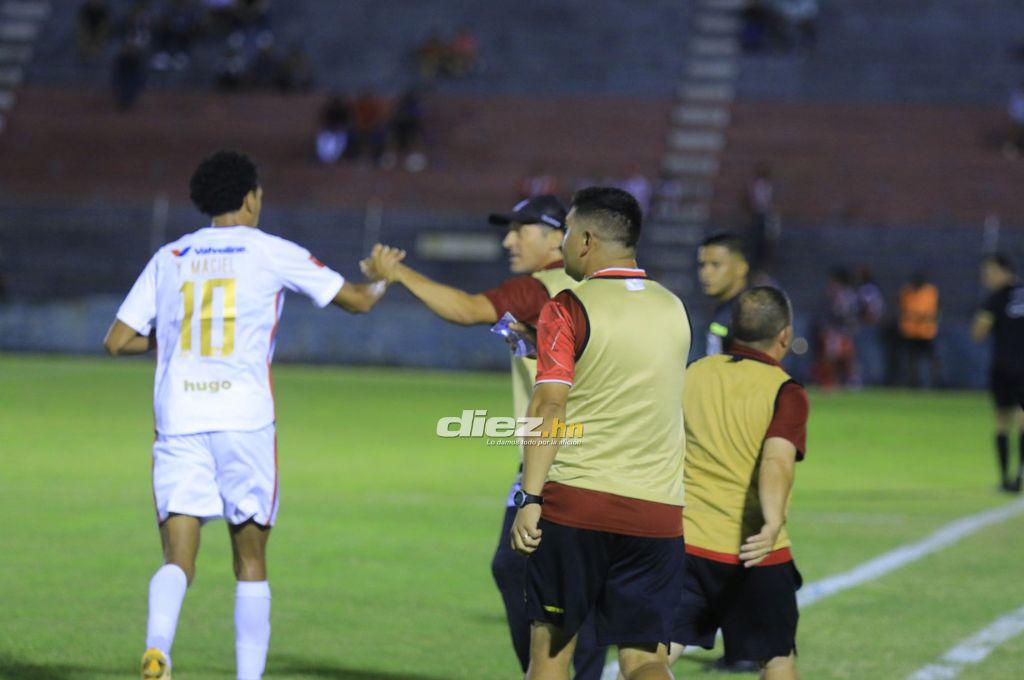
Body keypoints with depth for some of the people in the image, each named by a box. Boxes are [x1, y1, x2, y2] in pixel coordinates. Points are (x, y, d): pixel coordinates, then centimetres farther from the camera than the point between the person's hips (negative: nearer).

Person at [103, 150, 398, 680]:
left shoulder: (169, 257, 11)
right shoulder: (272, 253, 4)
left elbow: (117, 341, 9)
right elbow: (357, 300, 14)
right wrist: (383, 277, 36)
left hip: (178, 419, 2)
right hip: (244, 418, -2)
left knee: (178, 557, -4)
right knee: (250, 560, 10)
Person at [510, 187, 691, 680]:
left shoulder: (568, 309, -5)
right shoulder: (673, 309, 12)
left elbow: (549, 405, -13)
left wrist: (530, 498, -15)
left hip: (575, 505, -4)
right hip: (658, 516, 4)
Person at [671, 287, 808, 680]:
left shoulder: (694, 375, 7)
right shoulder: (785, 393, -8)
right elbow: (776, 461, -26)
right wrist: (774, 522, -39)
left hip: (683, 544, 3)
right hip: (755, 556, -3)